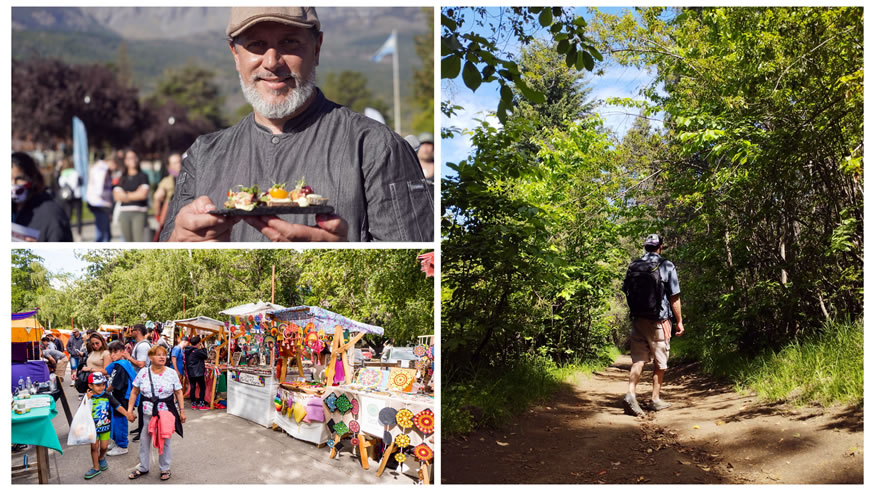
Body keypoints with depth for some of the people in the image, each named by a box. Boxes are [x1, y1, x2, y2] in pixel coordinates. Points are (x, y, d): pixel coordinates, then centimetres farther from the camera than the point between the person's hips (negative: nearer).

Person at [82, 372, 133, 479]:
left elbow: (117, 406, -11)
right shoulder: (88, 396, -10)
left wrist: (127, 414, -25)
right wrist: (87, 399, -32)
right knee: (94, 446, 3)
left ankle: (101, 457, 41)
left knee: (104, 446, 8)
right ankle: (96, 468, 18)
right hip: (93, 426, -1)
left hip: (105, 426, 1)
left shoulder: (107, 396, -8)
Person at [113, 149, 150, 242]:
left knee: (139, 240, -14)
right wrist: (135, 195, -3)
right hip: (124, 212, 4)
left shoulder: (143, 177, 4)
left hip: (139, 213, -4)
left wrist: (127, 195, 4)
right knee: (128, 241, 6)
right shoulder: (122, 179, 15)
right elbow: (117, 196, 6)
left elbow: (143, 194, -6)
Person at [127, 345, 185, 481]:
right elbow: (134, 392, 5)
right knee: (144, 441, 10)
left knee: (164, 441, 7)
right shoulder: (143, 373, -1)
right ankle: (143, 468, 27)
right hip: (148, 413, 1)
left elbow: (178, 393, 2)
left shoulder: (171, 373, -2)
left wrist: (182, 411, 0)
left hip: (166, 413, -1)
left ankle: (165, 468, 22)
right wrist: (130, 410, 1)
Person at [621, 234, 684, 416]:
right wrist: (679, 322, 2)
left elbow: (626, 292, 10)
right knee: (660, 362, 10)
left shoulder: (633, 267, 4)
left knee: (638, 359, 6)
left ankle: (631, 394, -11)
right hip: (659, 322, -3)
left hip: (638, 320, 3)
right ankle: (655, 399, 17)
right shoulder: (667, 266, -7)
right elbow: (674, 298, -6)